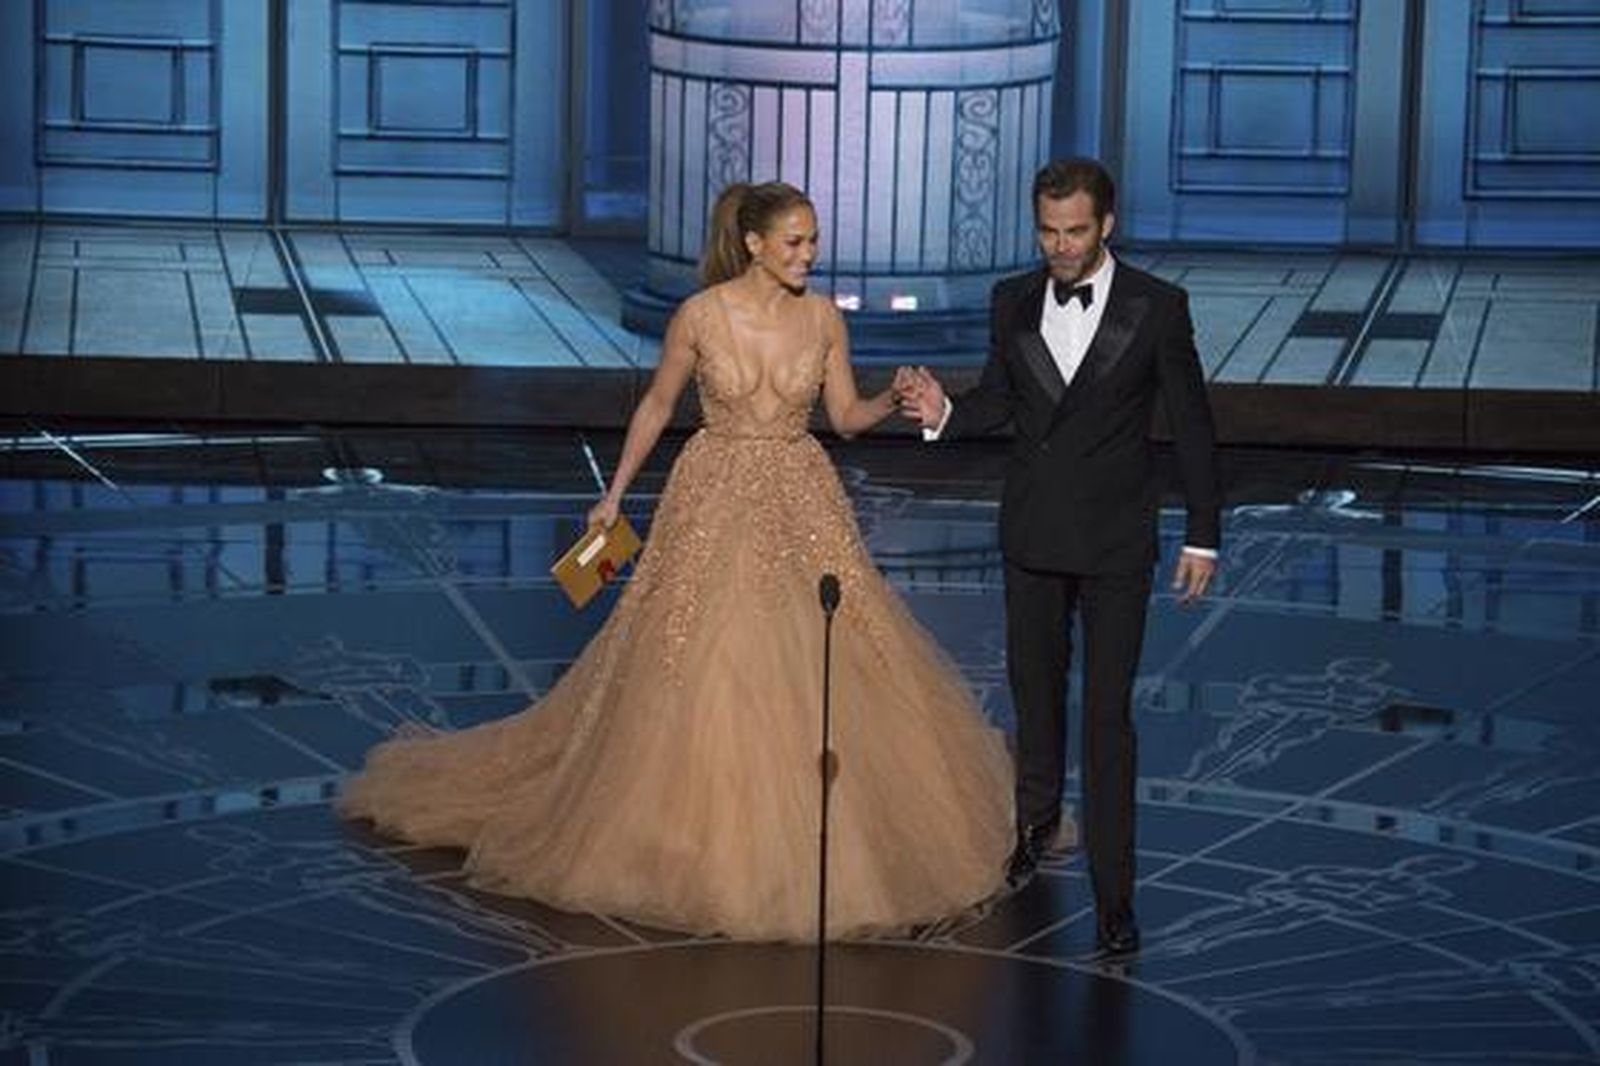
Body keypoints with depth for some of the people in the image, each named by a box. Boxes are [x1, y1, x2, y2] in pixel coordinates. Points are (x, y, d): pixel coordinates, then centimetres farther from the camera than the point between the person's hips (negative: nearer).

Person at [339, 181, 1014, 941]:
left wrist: (893, 402, -14)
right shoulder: (699, 316, -10)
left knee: (829, 668, 1)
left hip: (802, 505, 3)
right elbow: (656, 405, 3)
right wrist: (614, 493, 5)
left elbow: (847, 415, 6)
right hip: (715, 502, -3)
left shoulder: (823, 319, -2)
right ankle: (692, 831, 16)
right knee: (695, 672, 0)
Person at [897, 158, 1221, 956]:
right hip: (1032, 530, 4)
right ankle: (1038, 817, 42)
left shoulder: (1156, 307, -10)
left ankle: (1113, 893, -4)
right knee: (1035, 683, 19)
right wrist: (944, 412, -12)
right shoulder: (1013, 302, 0)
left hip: (1116, 538, -4)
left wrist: (1203, 536, -4)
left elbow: (1190, 424, -4)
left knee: (1108, 711, -6)